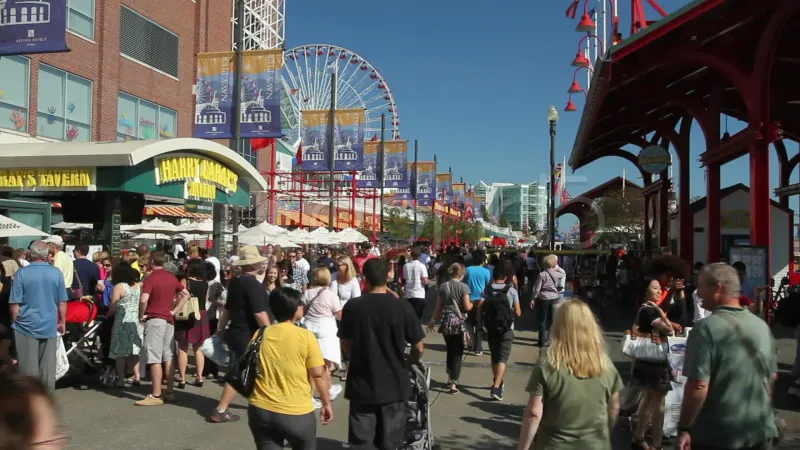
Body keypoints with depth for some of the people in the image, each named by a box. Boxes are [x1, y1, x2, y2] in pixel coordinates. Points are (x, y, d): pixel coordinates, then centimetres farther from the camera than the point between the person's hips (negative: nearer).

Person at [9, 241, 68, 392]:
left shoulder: (22, 273, -9)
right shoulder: (56, 273, -3)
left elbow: (14, 303, -7)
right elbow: (62, 302, 2)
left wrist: (14, 322, 7)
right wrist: (62, 322, 14)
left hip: (27, 325, -2)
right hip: (49, 326, 2)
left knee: (29, 367, 6)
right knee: (48, 366, 10)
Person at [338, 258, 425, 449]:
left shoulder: (352, 307, -9)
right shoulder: (403, 307, -11)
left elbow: (346, 346, 3)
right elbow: (418, 349, -6)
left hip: (361, 385, 0)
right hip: (394, 385, 0)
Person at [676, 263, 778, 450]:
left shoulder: (707, 327, -18)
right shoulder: (762, 326, 2)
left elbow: (698, 385, -22)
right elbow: (772, 376, 14)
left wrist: (684, 428, -13)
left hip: (719, 434, -5)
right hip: (760, 431, 5)